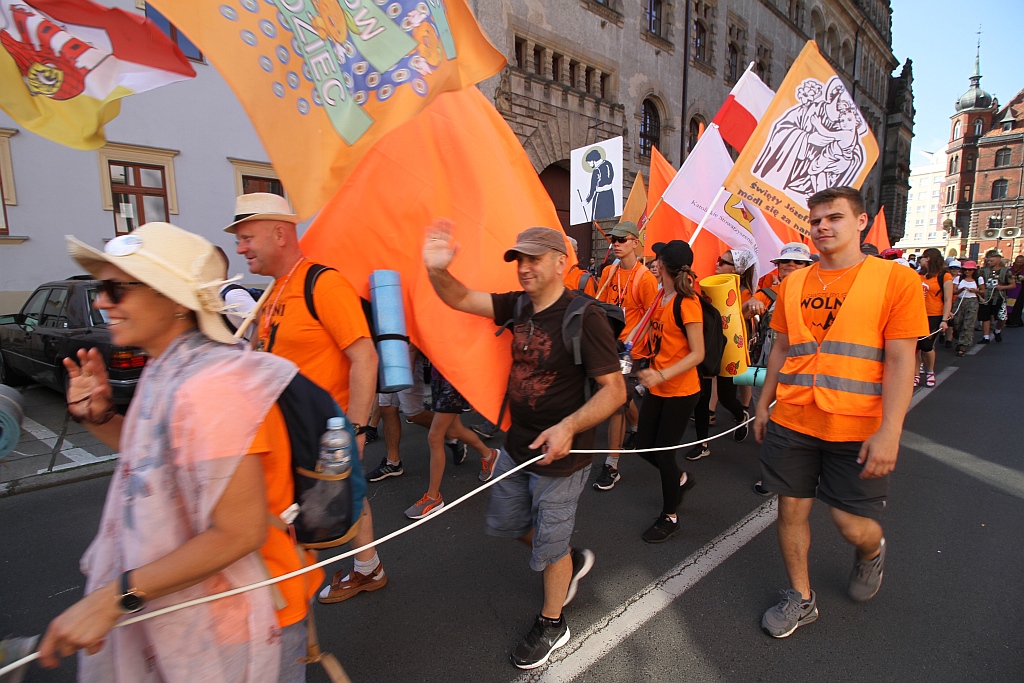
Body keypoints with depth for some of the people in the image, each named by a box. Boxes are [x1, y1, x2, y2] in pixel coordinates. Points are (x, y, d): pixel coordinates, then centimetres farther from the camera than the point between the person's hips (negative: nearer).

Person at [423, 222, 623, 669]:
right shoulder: (518, 306, -2)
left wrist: (569, 426, -35)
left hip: (559, 455, -7)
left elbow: (614, 389, -21)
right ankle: (572, 561, 48)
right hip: (516, 446, 8)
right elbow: (460, 299, -2)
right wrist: (436, 270, -23)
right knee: (503, 523, 24)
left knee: (549, 546, 11)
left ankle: (552, 625, 40)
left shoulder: (583, 316, -22)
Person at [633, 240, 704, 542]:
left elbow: (698, 353, -20)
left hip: (681, 390, -7)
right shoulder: (661, 296, 5)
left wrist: (662, 375, -30)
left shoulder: (687, 302, -18)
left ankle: (670, 517, 24)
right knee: (644, 446, 13)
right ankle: (680, 479, 43)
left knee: (663, 452, 2)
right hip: (657, 387, 7)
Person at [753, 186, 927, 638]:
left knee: (853, 523, 4)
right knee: (791, 508, 9)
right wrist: (763, 404, 14)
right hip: (791, 422, 4)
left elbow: (901, 360, -9)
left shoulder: (896, 280, -4)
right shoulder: (793, 284, 7)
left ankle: (872, 553, 42)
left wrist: (889, 431, -15)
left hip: (858, 429, -3)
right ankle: (801, 598, 31)